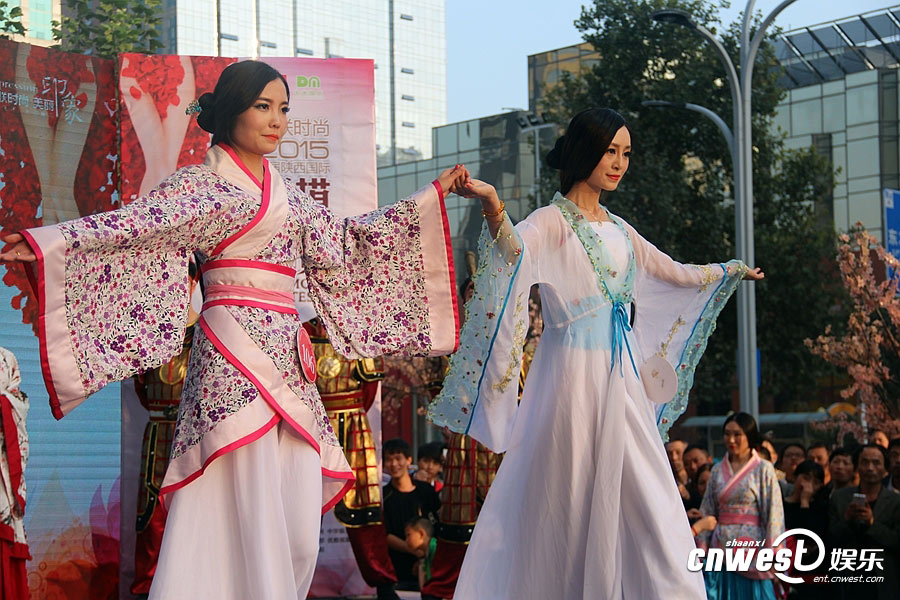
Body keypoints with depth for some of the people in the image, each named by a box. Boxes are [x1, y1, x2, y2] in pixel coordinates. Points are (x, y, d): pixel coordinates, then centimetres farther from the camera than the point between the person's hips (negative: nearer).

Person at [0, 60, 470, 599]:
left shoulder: (289, 195, 22)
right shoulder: (200, 184, 3)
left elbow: (347, 241, 31)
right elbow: (136, 223, -10)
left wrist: (434, 194, 34)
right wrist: (48, 242, -26)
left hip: (286, 354, 7)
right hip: (236, 351, -7)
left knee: (298, 523, -2)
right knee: (247, 509, -16)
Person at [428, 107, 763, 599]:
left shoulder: (618, 230, 17)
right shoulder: (552, 222, -5)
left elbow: (677, 275, 33)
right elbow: (515, 248, -29)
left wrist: (732, 270, 46)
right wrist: (493, 207, -49)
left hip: (621, 380, 7)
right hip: (574, 378, -7)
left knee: (643, 502, 2)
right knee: (567, 501, -7)